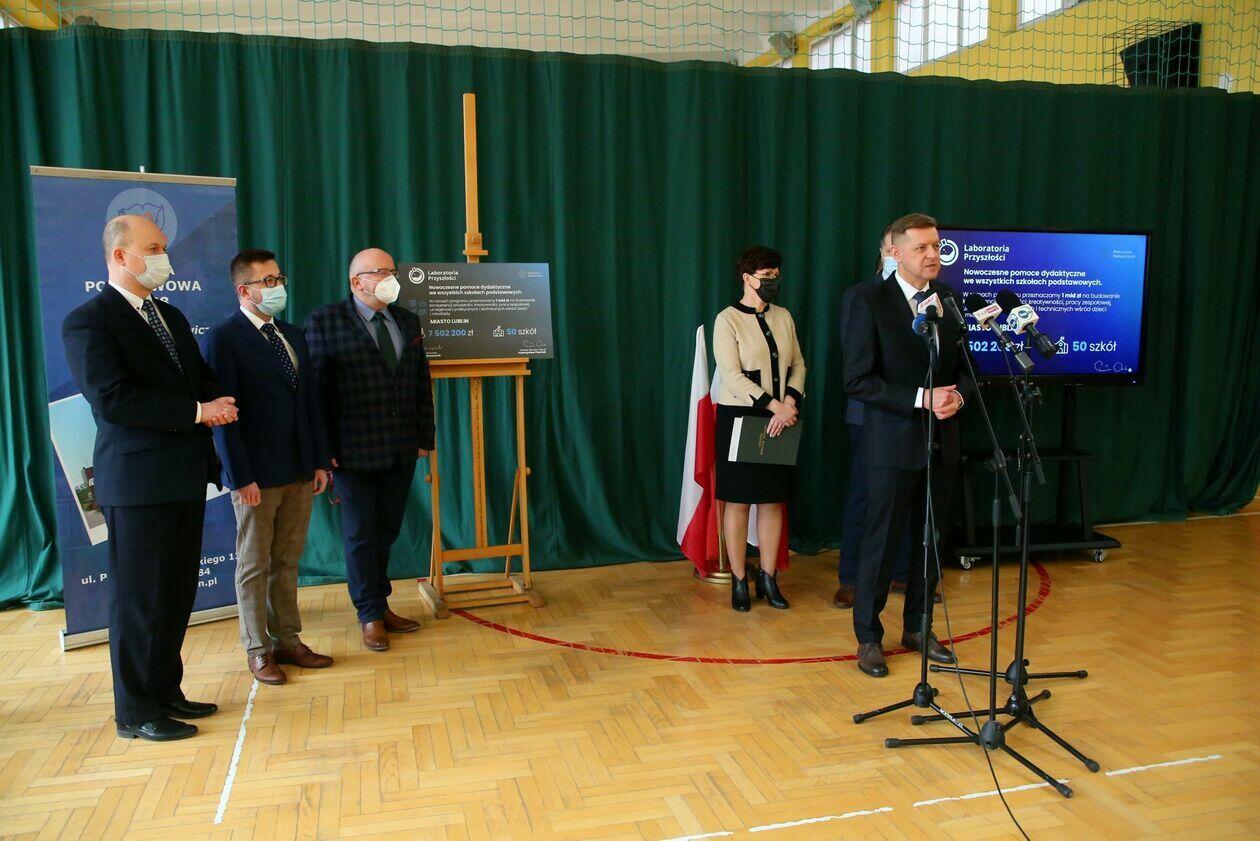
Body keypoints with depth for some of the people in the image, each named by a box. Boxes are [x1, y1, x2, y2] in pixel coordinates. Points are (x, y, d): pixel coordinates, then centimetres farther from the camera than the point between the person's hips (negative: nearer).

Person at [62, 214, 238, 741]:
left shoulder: (172, 317, 17)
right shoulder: (89, 321, -9)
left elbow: (202, 379, 18)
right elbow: (111, 400, -21)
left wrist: (216, 404, -6)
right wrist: (197, 412, -19)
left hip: (186, 475, 8)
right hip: (137, 480, -8)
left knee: (177, 592, 14)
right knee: (140, 597, 2)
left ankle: (165, 691, 28)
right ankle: (136, 712, 15)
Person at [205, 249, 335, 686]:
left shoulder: (292, 335, 12)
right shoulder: (224, 339, -9)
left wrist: (320, 461, 9)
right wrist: (241, 477, -16)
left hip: (299, 471, 6)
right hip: (257, 475, -6)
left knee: (287, 562, 14)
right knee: (254, 567, 7)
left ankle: (288, 641, 24)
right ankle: (258, 650, 18)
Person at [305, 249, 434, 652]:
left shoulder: (408, 322, 11)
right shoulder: (324, 321, -5)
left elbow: (422, 385, 11)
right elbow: (317, 389, -8)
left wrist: (425, 437, 7)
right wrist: (323, 449, -11)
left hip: (402, 451, 5)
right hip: (353, 451, -5)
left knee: (387, 531, 13)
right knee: (361, 535, 5)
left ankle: (380, 604, 27)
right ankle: (371, 615, 18)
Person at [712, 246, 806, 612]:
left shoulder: (783, 317, 10)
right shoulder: (728, 319, -6)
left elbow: (798, 365, 9)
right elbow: (731, 375, -14)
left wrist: (790, 403, -9)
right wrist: (773, 405, -18)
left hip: (780, 420, 5)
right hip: (739, 417, -5)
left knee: (774, 499, 7)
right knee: (738, 500, 1)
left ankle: (768, 578, 17)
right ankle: (739, 582, 11)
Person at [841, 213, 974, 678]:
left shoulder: (950, 300, 7)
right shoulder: (867, 300, -11)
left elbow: (966, 368, 13)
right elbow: (857, 379, -15)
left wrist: (958, 396, -9)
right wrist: (921, 398, -21)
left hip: (942, 441, 6)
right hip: (893, 441, -6)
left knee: (932, 541, 15)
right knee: (882, 543, 4)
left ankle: (919, 628, 31)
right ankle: (868, 637, 19)